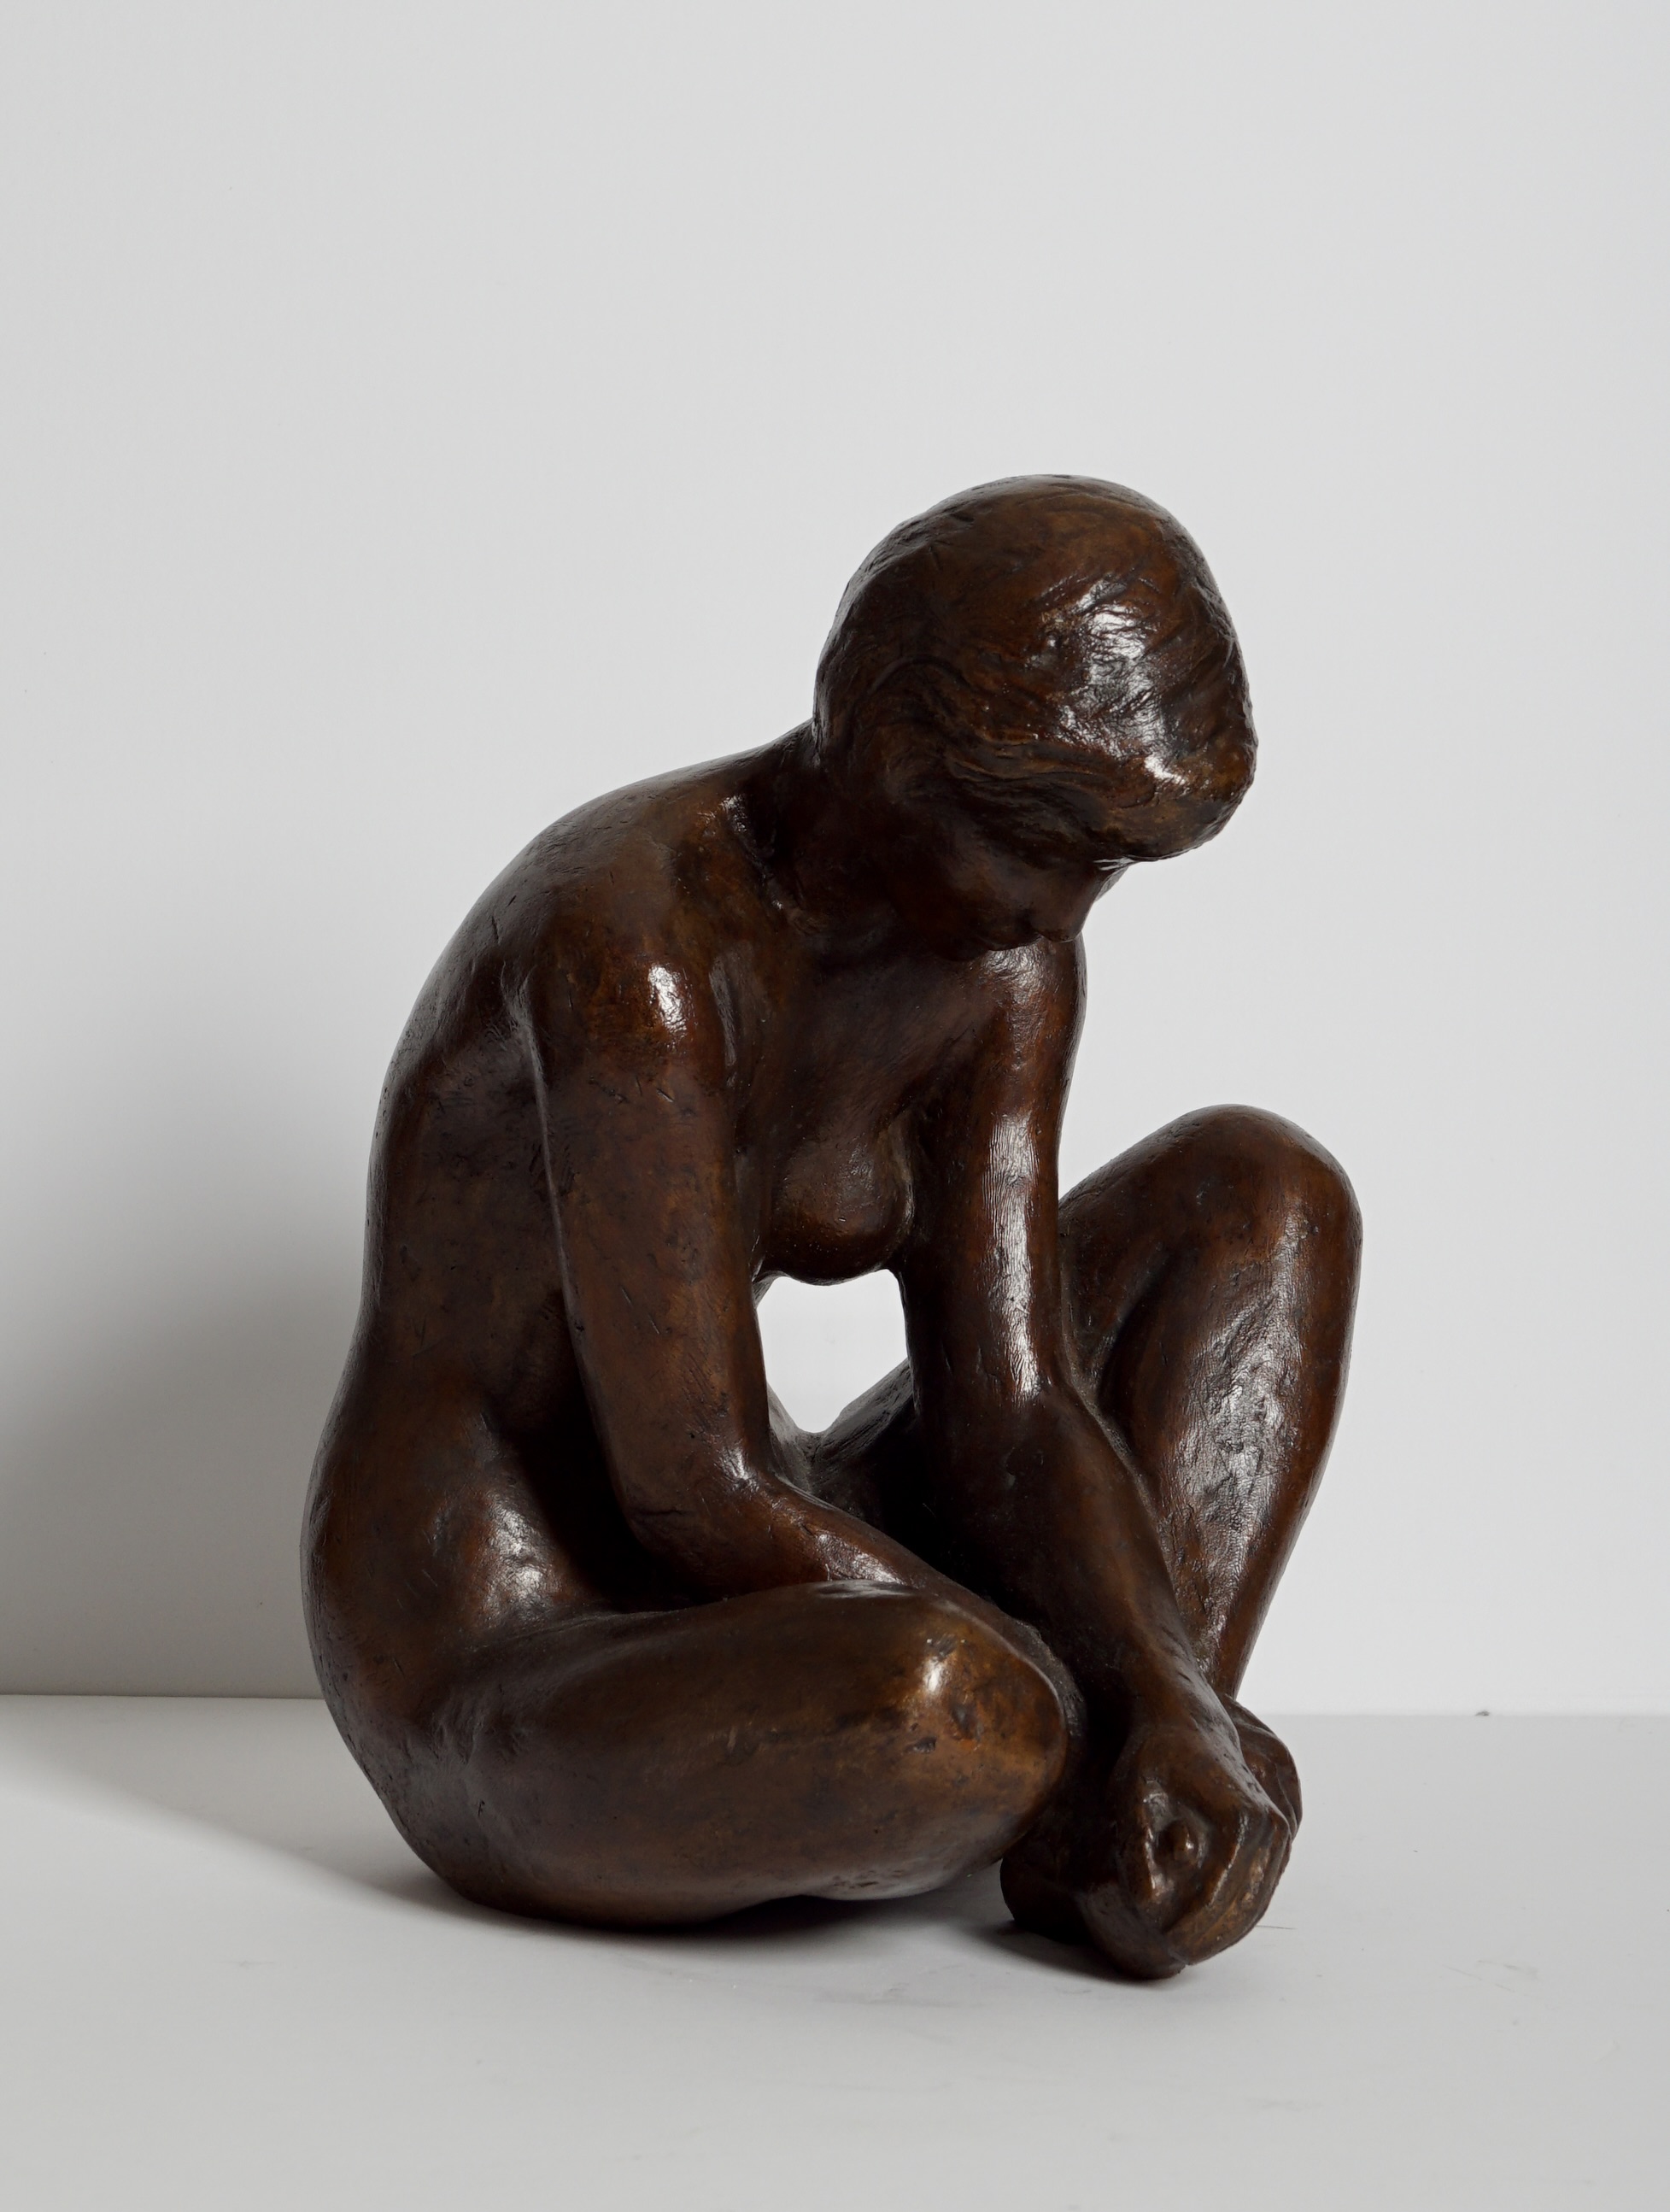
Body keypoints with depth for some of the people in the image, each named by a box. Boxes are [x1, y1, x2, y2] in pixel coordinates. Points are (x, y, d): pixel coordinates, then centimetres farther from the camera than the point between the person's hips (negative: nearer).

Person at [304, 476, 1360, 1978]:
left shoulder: (1000, 963, -2)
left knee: (1262, 1191, 2)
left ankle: (1113, 1839, -8)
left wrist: (1173, 1704, -25)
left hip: (757, 1615, 8)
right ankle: (1096, 1806, -3)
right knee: (930, 1701, -41)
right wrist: (1108, 1710, -20)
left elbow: (1008, 1412, -7)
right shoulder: (641, 947, -26)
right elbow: (698, 1499, -26)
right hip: (504, 1701, -7)